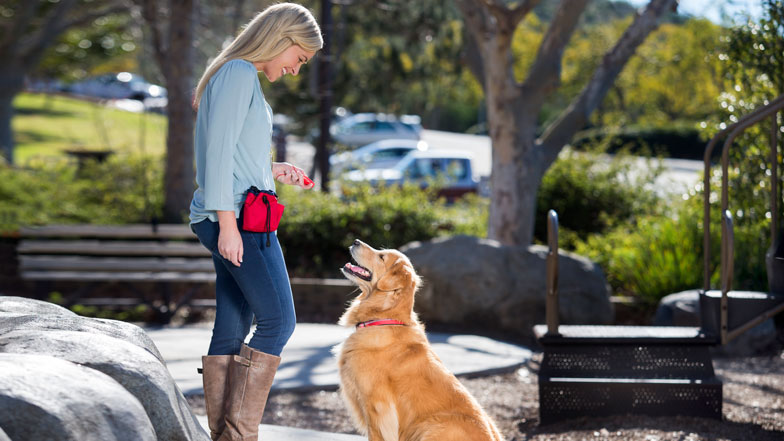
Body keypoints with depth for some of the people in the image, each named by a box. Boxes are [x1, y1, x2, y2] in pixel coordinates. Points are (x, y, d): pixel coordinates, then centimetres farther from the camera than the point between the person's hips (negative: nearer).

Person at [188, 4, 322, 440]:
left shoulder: (242, 77, 22)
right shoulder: (238, 73, -8)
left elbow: (228, 156, 26)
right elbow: (217, 151, -16)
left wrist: (273, 170, 21)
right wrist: (227, 223, -20)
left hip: (237, 221, 10)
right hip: (239, 215, -10)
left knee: (233, 330, 7)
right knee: (278, 320, -13)